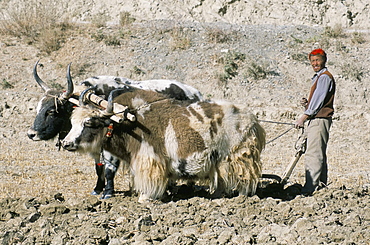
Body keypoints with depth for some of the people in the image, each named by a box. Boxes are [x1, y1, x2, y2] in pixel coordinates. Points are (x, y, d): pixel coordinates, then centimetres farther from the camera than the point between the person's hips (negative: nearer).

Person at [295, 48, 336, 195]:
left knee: (313, 155, -15)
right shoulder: (318, 77, 22)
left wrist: (304, 117, -16)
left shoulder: (325, 77, -10)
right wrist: (307, 103, 6)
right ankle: (321, 185, 18)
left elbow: (318, 100, -16)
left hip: (320, 120, -11)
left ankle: (310, 188, -20)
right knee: (319, 154, 13)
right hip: (316, 120, 11)